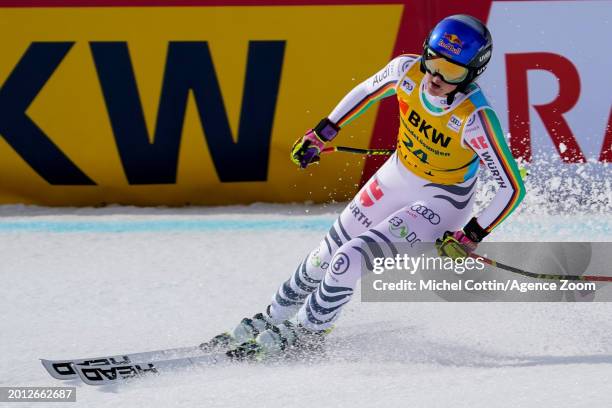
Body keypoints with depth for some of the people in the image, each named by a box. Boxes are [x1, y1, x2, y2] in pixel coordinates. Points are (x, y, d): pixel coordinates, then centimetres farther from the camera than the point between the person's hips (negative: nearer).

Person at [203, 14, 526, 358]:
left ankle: (307, 331, 11)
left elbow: (513, 188, -28)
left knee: (350, 261, -16)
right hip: (396, 177, 6)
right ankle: (275, 316, 43)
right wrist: (323, 131, 8)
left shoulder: (475, 119, -35)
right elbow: (368, 90, 3)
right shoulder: (407, 70, -21)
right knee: (326, 255, 16)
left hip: (441, 204, -5)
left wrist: (473, 236, -31)